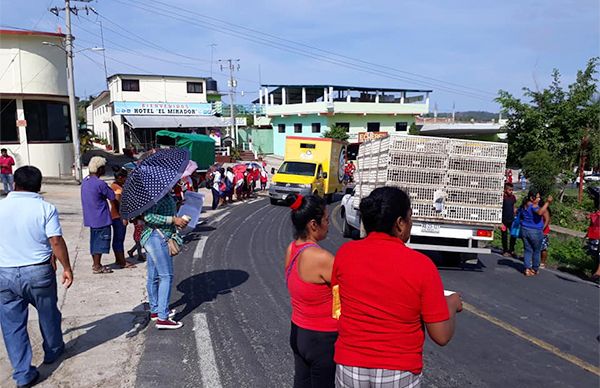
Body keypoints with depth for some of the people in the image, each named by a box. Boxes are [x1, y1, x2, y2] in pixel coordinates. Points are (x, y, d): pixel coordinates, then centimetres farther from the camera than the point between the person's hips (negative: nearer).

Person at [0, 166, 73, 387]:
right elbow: (56, 241, -14)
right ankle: (53, 351, 41)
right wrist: (66, 268, -4)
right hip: (39, 271, -1)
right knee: (48, 314, 21)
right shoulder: (45, 208, -10)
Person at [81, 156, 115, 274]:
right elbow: (112, 197, -10)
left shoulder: (85, 181, 6)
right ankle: (97, 267, 6)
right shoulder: (100, 184, -21)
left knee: (94, 240, 17)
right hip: (101, 218, -9)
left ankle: (96, 264, 27)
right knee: (100, 241, 0)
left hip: (90, 217, 9)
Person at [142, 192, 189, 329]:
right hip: (157, 238, -10)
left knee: (154, 276, 17)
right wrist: (173, 220, -23)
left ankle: (155, 310, 29)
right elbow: (148, 217, -25)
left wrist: (178, 221, 8)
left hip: (161, 238, 10)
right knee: (166, 276, -9)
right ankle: (162, 318, -7)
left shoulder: (167, 195, 13)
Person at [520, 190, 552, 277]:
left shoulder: (524, 205, 5)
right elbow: (540, 212, -40)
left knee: (528, 250, 11)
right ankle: (534, 269, 21)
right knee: (537, 251, 12)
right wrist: (547, 202, -40)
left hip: (524, 230, 6)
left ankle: (527, 269, 7)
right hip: (535, 232, -6)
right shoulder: (533, 206, -20)